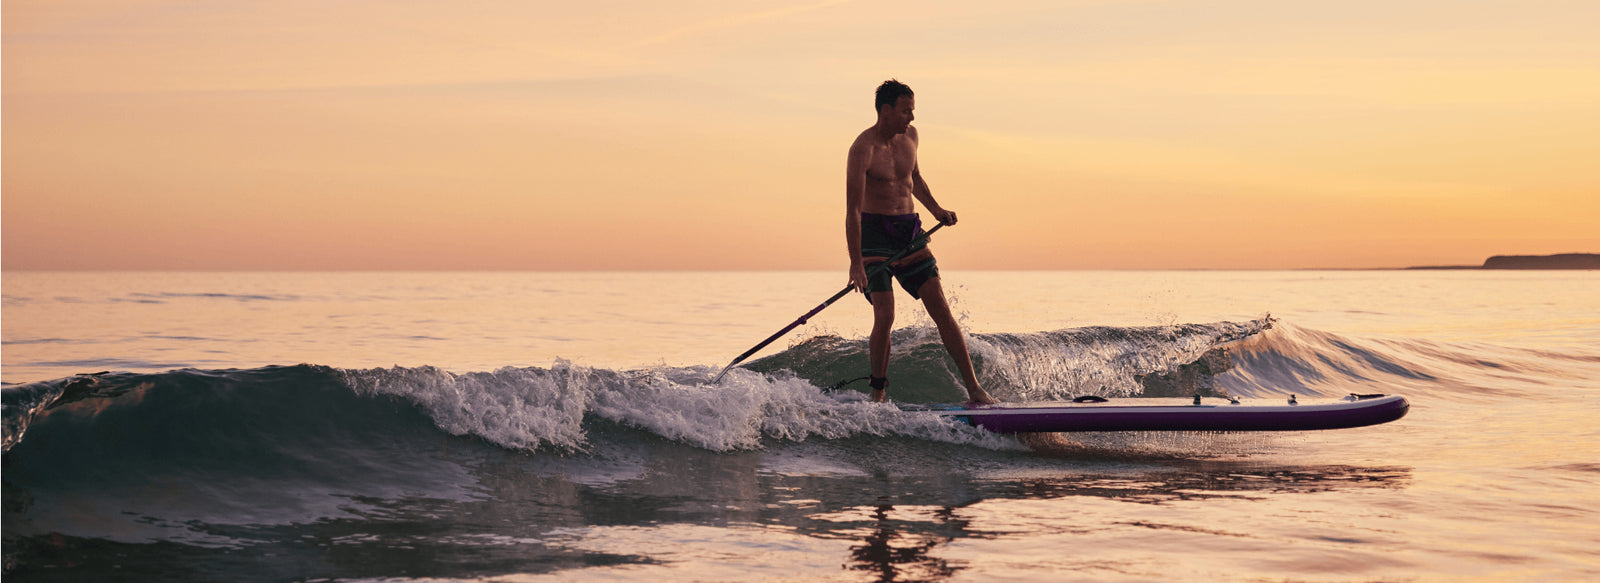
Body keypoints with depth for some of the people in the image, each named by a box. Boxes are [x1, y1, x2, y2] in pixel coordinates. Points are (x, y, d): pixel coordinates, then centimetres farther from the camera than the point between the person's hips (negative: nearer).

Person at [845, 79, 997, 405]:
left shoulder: (910, 136, 6)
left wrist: (936, 210, 12)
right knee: (885, 317, -15)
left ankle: (974, 390, 0)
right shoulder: (862, 149, -16)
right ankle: (879, 393, 4)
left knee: (942, 311, -1)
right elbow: (852, 210, -19)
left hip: (909, 232, 6)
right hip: (874, 232, -6)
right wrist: (855, 263, -24)